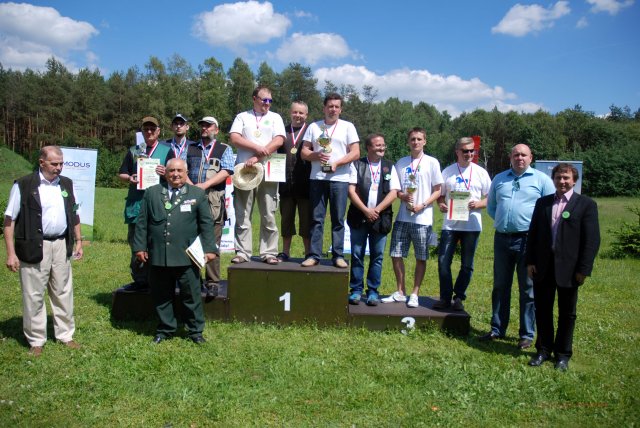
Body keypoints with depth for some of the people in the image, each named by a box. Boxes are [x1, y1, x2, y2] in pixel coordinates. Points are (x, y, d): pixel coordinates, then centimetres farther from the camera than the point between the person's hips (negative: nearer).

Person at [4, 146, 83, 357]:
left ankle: (65, 334, 25)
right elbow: (10, 219, -7)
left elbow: (74, 215, 18)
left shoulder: (66, 184, 8)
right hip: (34, 248, -4)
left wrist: (78, 241, 13)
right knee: (34, 295, 4)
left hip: (61, 246, 4)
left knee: (64, 292, 12)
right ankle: (36, 341, 18)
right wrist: (11, 253, -11)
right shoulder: (23, 185, -7)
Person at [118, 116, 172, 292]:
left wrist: (165, 172, -12)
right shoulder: (133, 151, 16)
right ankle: (140, 279, 15)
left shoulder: (167, 150, 10)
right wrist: (129, 178, -6)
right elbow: (121, 174, 16)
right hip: (135, 203, 3)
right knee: (134, 240, 5)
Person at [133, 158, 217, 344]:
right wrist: (139, 247, 3)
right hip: (157, 257, 2)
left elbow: (206, 224, 3)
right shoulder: (151, 193, 10)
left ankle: (195, 331, 19)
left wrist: (209, 249, -4)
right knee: (161, 296, 11)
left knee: (191, 295, 6)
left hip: (187, 257, -2)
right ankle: (165, 329, 27)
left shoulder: (198, 194, 6)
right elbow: (142, 223, 9)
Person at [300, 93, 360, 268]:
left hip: (339, 178, -1)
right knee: (316, 219, 2)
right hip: (317, 178, 2)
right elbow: (304, 152, 10)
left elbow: (355, 153, 1)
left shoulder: (348, 127, 8)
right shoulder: (314, 127, 13)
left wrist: (336, 163, -11)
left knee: (338, 219, 1)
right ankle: (313, 255, 6)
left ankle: (338, 256, 7)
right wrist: (316, 155, -11)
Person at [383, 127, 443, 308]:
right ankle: (400, 292, 19)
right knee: (396, 254, 4)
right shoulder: (401, 163, 11)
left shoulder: (432, 162, 1)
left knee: (421, 258, 3)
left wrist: (422, 205, -13)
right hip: (402, 217, 3)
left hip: (422, 219, -3)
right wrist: (402, 196, -9)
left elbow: (437, 191, 0)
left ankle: (414, 294, 16)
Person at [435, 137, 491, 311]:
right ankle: (445, 297, 10)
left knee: (467, 265, 5)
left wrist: (478, 204, -12)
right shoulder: (447, 171, 9)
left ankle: (459, 298, 19)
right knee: (443, 262, -2)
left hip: (472, 225, 0)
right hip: (450, 223, 1)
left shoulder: (481, 172, 6)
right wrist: (440, 204, -8)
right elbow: (440, 195, 14)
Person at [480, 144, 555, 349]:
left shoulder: (542, 179, 2)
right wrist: (502, 221, 8)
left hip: (528, 240, -4)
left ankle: (527, 334, 12)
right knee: (500, 286, 10)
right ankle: (497, 329, 21)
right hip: (502, 239, 4)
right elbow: (491, 206, 22)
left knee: (528, 289, 3)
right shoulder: (499, 179, 14)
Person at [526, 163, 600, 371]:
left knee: (567, 313, 10)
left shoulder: (586, 205, -3)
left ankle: (563, 354, 24)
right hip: (543, 267, 3)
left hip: (568, 268, -3)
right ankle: (543, 349, 27)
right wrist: (530, 261, 2)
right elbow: (533, 233, 9)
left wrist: (584, 269, -11)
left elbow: (592, 239, -6)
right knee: (542, 310, 11)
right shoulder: (542, 202, 9)